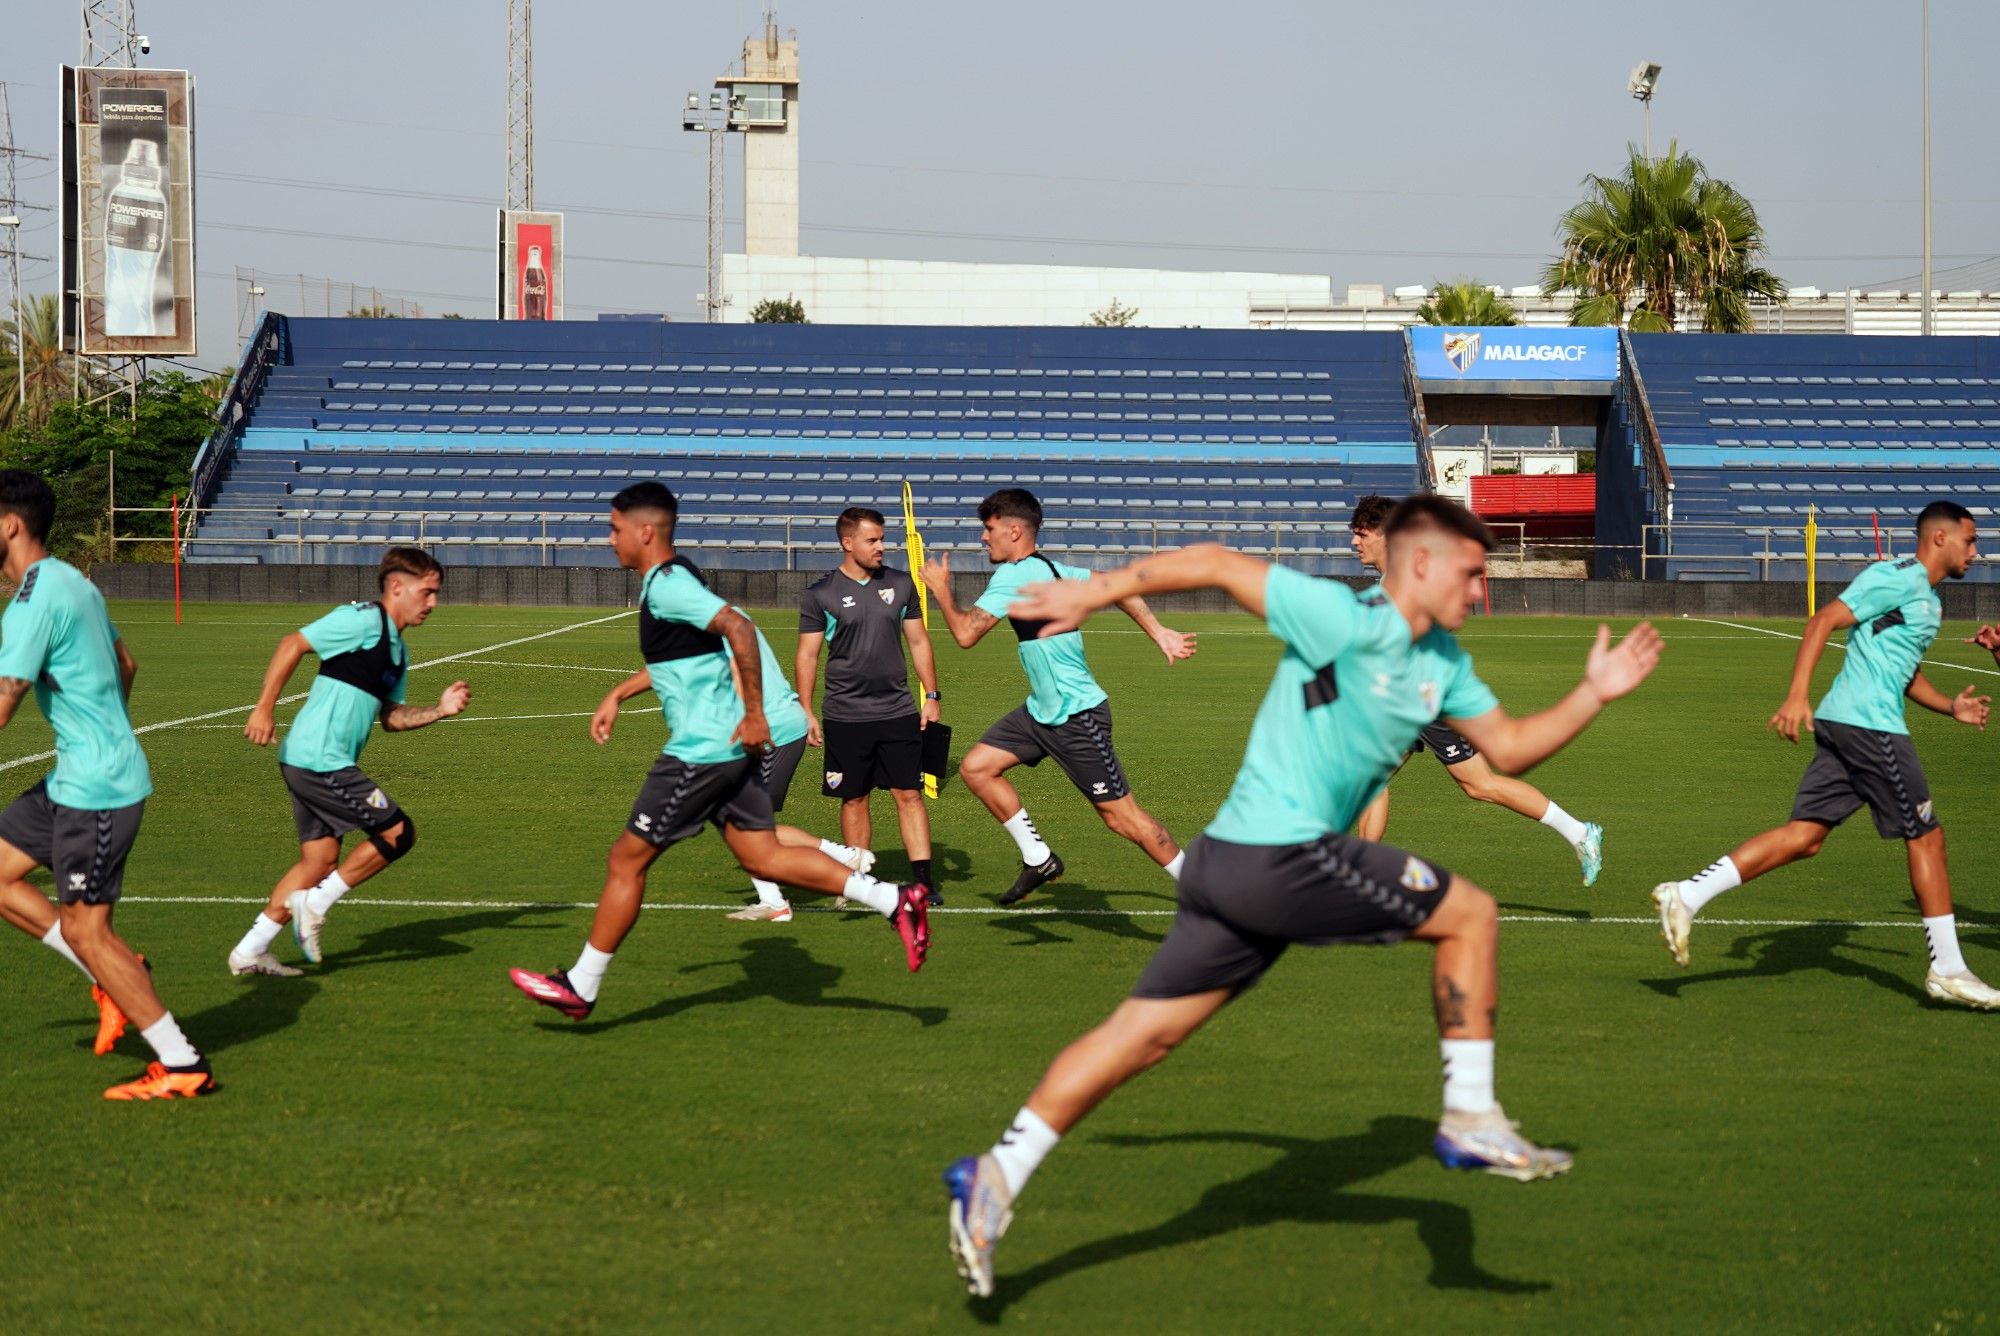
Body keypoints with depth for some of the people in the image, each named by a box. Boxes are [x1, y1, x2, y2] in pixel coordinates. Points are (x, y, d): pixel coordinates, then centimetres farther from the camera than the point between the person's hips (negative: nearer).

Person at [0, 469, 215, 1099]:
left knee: (84, 929, -5)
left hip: (95, 787, -10)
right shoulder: (73, 581, 11)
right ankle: (115, 978, 14)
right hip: (77, 779, 10)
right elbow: (125, 664, 24)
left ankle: (183, 1066, 0)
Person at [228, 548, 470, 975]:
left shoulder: (397, 650, 18)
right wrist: (264, 709, -19)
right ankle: (315, 905, 0)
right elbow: (293, 644, -15)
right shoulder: (363, 621, -11)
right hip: (320, 760, -10)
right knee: (398, 832, -6)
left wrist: (439, 710, 7)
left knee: (320, 859, 12)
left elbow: (390, 716, 22)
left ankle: (249, 952, 16)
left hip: (309, 763, 10)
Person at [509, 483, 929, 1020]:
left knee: (626, 858, 0)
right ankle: (895, 902, 3)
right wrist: (618, 694, 30)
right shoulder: (671, 579, 15)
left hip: (699, 751, -10)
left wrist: (754, 714, -26)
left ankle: (580, 986, 9)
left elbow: (738, 628, -29)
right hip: (727, 749, 10)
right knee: (764, 857, 9)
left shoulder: (666, 585, -16)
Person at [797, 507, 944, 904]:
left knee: (909, 795, -3)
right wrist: (806, 711, -3)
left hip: (898, 710, 2)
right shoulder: (820, 594, -2)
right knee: (854, 799, 5)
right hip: (845, 716, -2)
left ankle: (923, 878, -2)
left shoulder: (901, 584, 7)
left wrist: (932, 696, 8)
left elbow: (918, 641, 13)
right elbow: (807, 654, 1)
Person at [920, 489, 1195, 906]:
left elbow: (966, 633, -23)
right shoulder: (1051, 570, 8)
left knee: (1121, 815, -4)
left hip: (1078, 715, -10)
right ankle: (1039, 859, 14)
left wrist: (941, 589, -7)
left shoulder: (1013, 577, -19)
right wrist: (1159, 633, 13)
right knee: (976, 768, 6)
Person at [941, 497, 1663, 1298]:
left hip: (1231, 868, 9)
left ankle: (997, 1176, 5)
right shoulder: (1343, 622, -12)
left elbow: (1509, 748, 22)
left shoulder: (1441, 663, 15)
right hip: (1282, 856, -9)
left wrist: (1594, 695, 9)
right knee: (1470, 915, 1)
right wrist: (1095, 594, -5)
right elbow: (1216, 565, -8)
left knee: (1144, 1033, 6)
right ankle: (1469, 1121, 7)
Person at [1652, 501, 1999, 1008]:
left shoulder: (1929, 600, 23)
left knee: (1803, 836, 2)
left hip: (1844, 725, 10)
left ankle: (1686, 895, -7)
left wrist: (1951, 706, 16)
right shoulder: (1898, 578, -8)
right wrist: (1798, 695, -23)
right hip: (1869, 723, -10)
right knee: (1926, 836, -1)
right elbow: (1823, 622, -15)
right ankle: (1948, 970, 7)